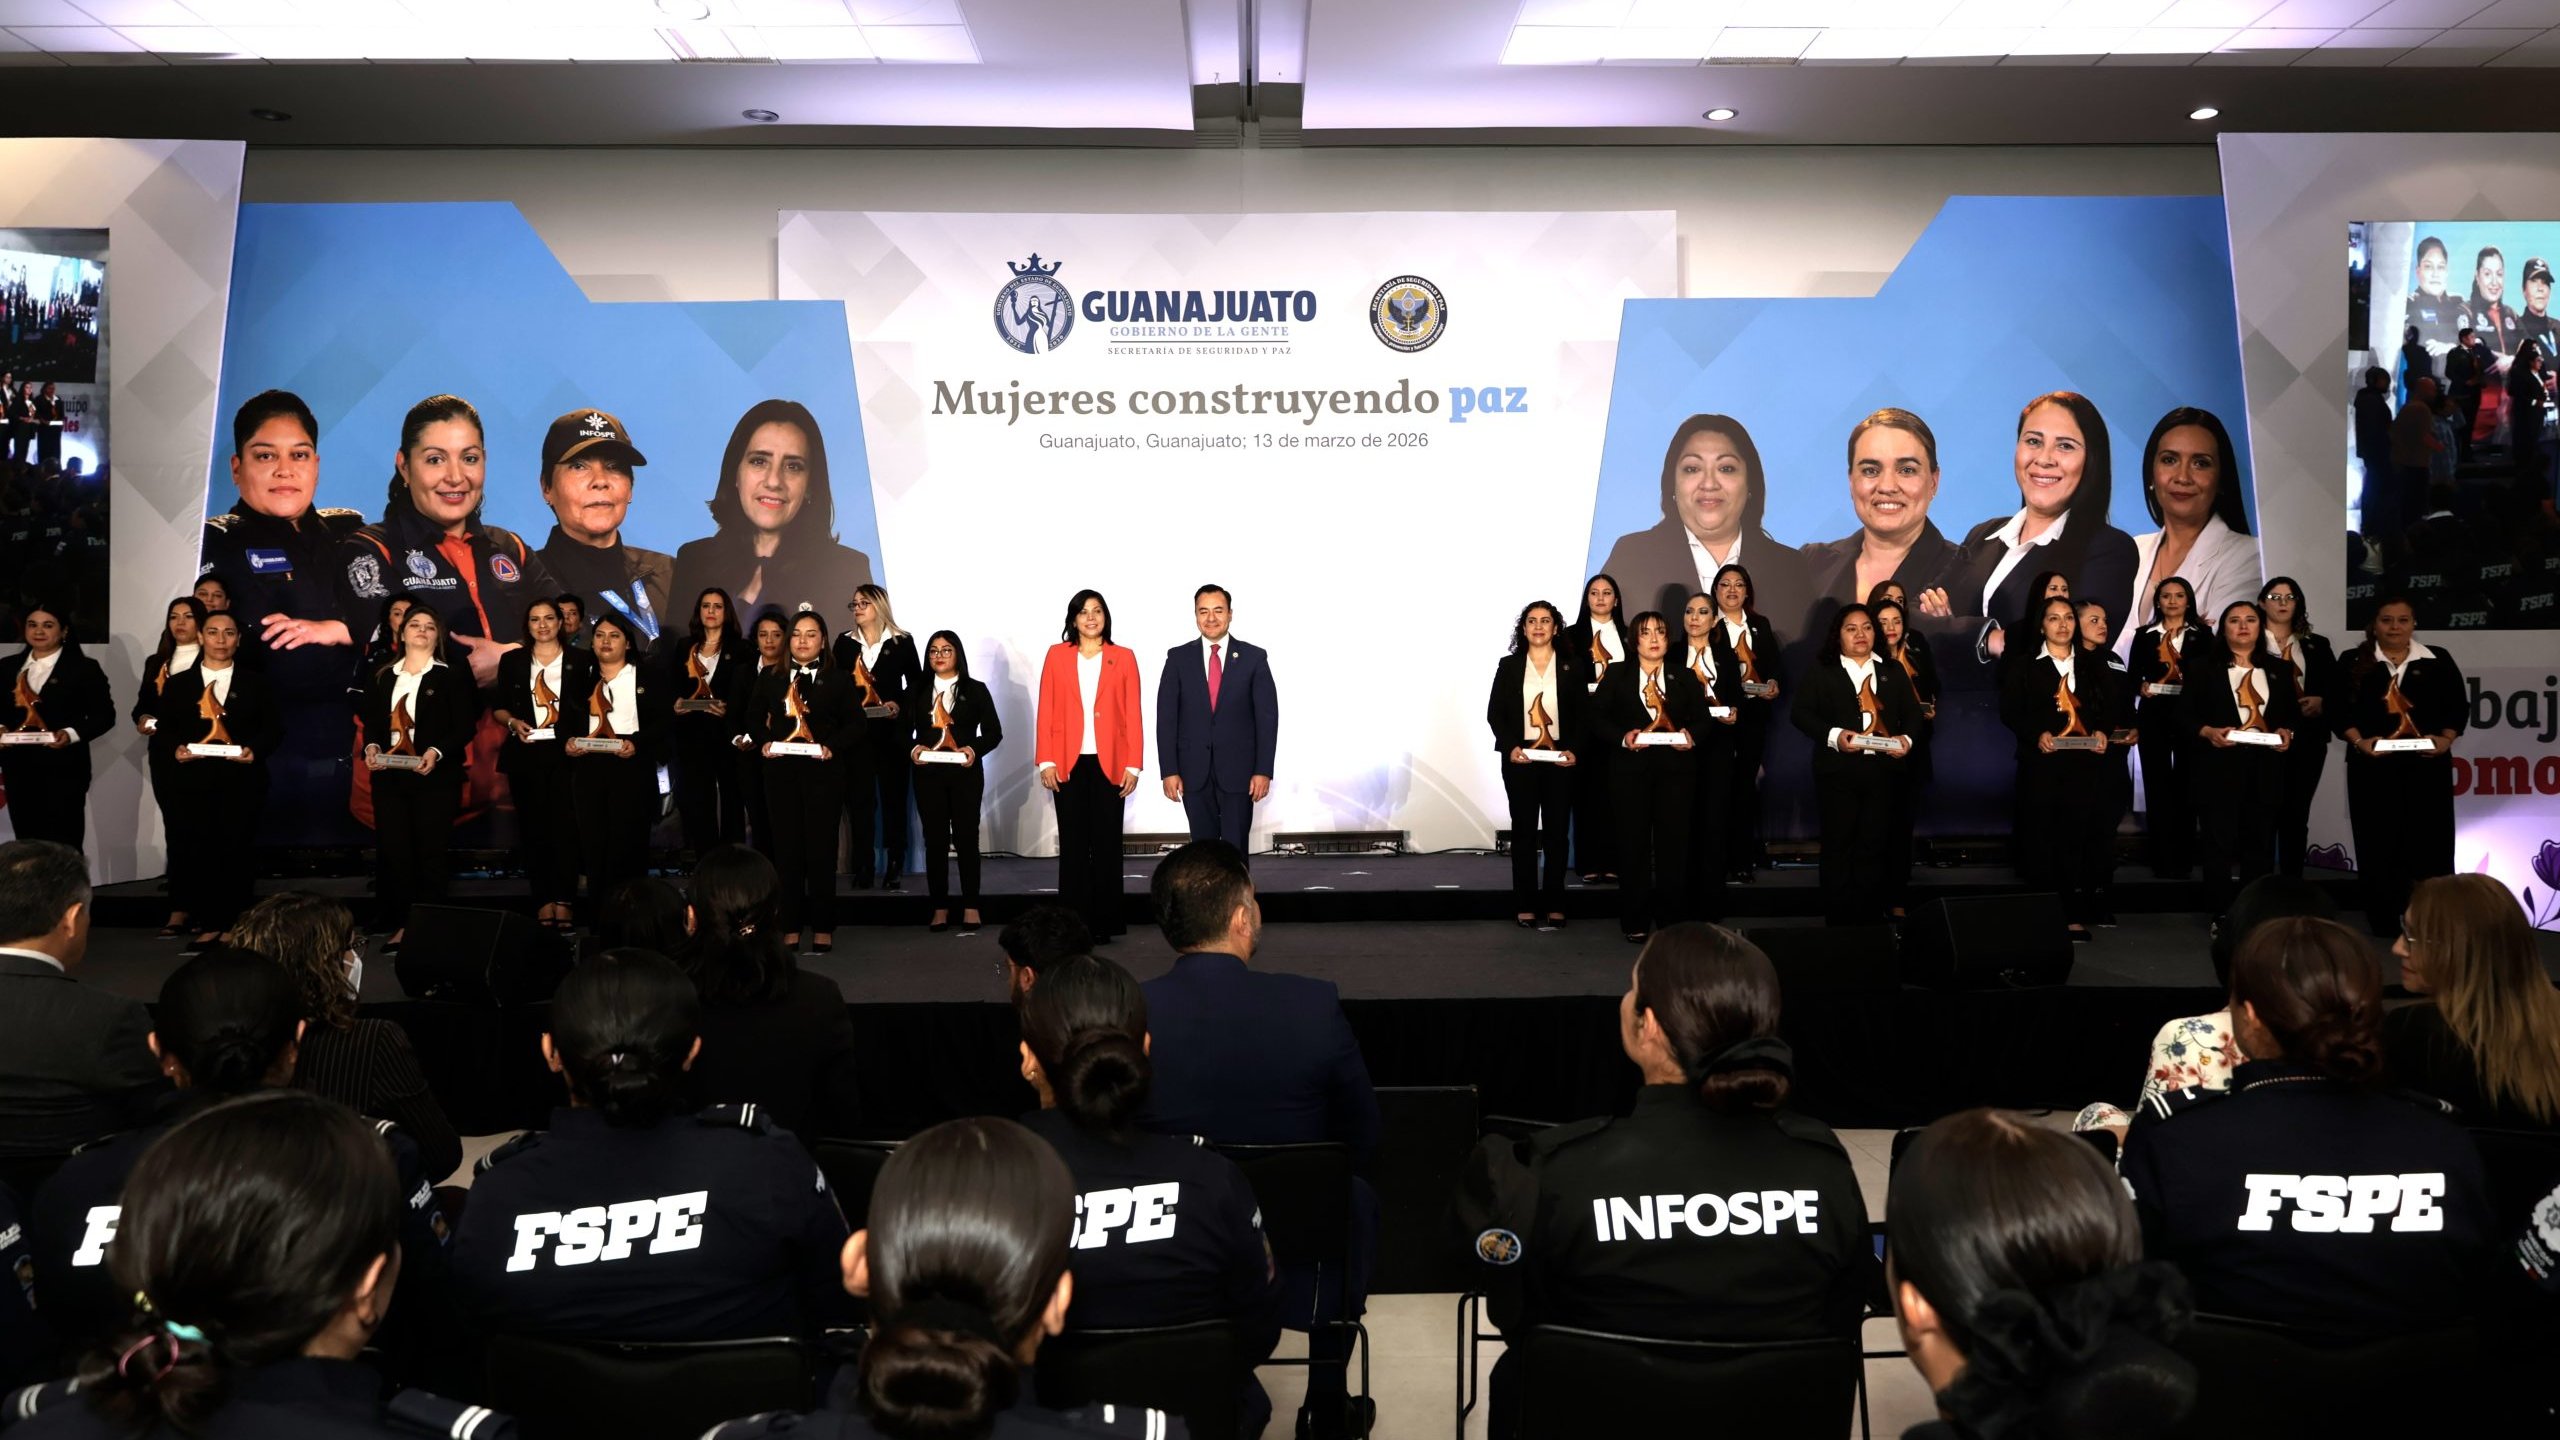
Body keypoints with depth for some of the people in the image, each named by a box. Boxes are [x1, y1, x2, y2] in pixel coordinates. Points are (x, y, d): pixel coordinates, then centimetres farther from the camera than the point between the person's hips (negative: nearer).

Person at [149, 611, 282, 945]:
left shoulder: (257, 685, 11)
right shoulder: (178, 685, 13)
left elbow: (273, 729, 5)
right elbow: (161, 732, 9)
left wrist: (255, 750, -13)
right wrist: (174, 749, -11)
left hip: (241, 783, -1)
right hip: (192, 784, 1)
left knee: (237, 853, 0)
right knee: (195, 853, -2)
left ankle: (235, 927, 7)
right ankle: (207, 923, 9)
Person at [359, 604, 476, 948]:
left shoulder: (452, 676, 3)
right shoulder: (382, 677, 16)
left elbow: (464, 727, -4)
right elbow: (371, 722, 13)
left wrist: (436, 752, -20)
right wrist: (371, 747, -8)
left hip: (436, 777, -4)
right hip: (389, 776, 4)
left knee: (431, 852, -2)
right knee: (393, 850, 2)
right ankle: (400, 925, 8)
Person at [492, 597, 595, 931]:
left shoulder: (580, 660, 6)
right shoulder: (512, 660, 11)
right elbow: (497, 706, 14)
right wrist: (512, 722, -6)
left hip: (565, 752, -2)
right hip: (525, 755, 2)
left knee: (565, 826, -7)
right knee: (533, 828, 3)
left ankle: (564, 901, -3)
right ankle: (542, 901, 8)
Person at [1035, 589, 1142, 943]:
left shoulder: (1123, 658, 6)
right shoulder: (1057, 655, 7)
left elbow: (1133, 715, 3)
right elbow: (1046, 712, 4)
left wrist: (1133, 765, -3)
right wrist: (1046, 762, -3)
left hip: (1109, 764, 0)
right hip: (1068, 764, 0)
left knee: (1106, 843, 2)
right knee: (1073, 843, 2)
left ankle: (1104, 922, 8)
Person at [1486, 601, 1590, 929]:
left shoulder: (1573, 665, 6)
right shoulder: (1509, 666, 7)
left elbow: (1584, 714, 3)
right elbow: (1495, 713, 4)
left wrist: (1574, 750, -11)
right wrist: (1510, 747, -11)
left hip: (1561, 759, 0)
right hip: (1520, 758, 0)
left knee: (1557, 831, 3)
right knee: (1524, 831, 2)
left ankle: (1554, 906, 7)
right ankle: (1525, 906, 5)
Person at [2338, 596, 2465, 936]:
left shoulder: (2438, 661, 7)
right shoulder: (2354, 662, 4)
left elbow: (2458, 707, 8)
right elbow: (2340, 709, 0)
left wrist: (2446, 739, -9)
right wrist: (2359, 741, -15)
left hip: (2427, 764, 1)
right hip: (2373, 765, -1)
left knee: (2429, 840, 0)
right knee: (2379, 842, 1)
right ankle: (2383, 920, 8)